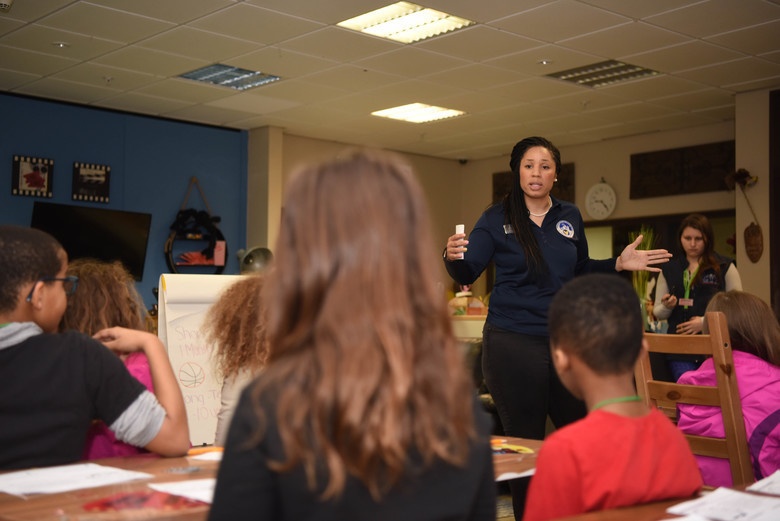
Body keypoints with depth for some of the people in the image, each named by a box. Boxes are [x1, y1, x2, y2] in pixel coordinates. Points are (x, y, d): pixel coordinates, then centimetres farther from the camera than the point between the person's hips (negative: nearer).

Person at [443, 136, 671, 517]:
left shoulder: (570, 217, 9)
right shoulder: (496, 219, -1)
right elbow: (468, 275, -6)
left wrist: (619, 264, 7)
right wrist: (453, 258, -27)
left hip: (565, 341, 3)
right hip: (513, 345, -3)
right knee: (524, 443, 4)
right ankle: (527, 513, 19)